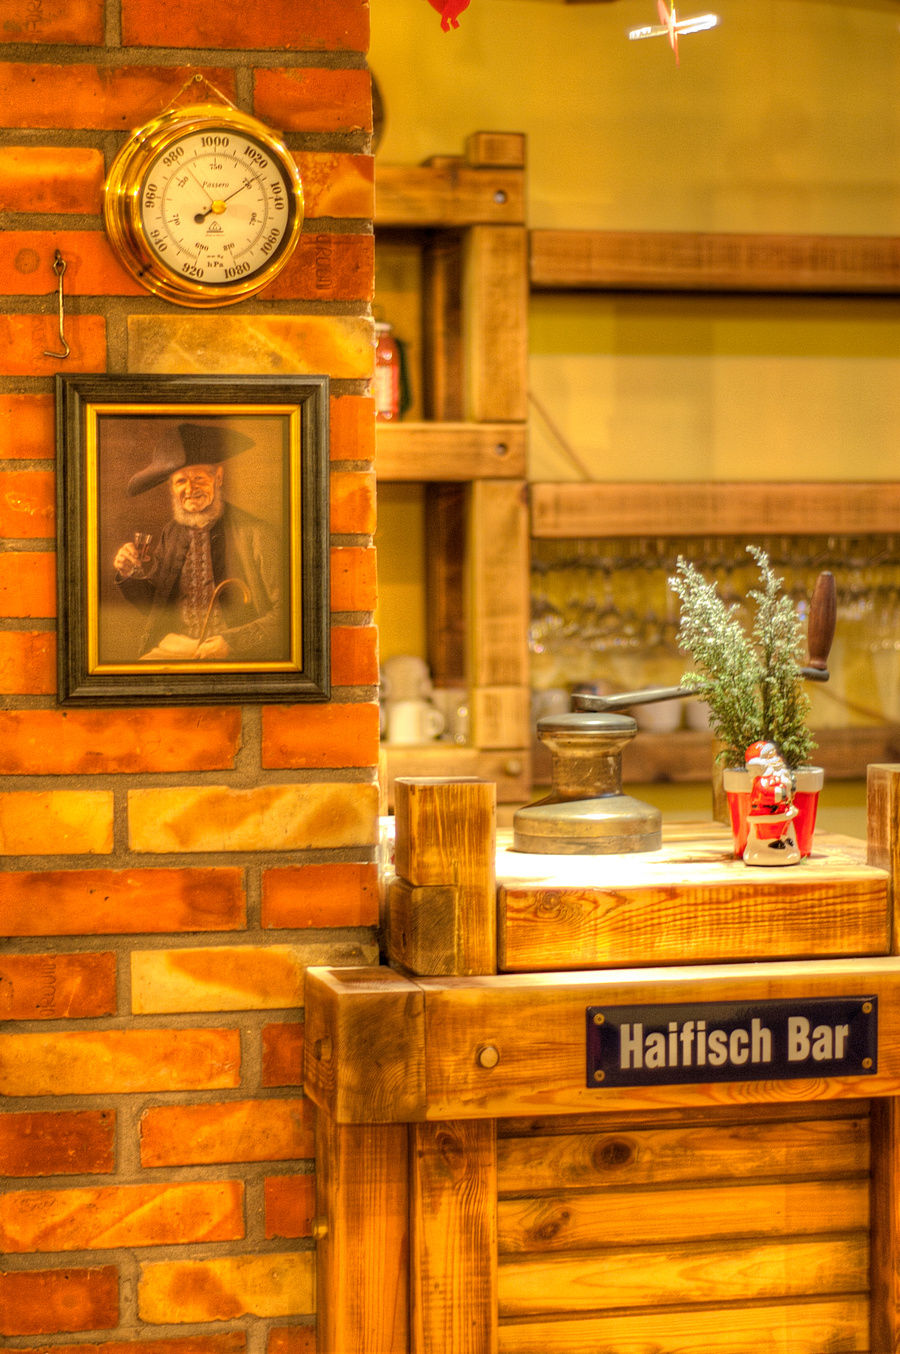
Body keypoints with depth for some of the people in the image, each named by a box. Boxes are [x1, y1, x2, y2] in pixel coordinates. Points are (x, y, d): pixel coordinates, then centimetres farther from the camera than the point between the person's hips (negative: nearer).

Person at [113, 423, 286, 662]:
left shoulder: (255, 533, -6)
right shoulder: (170, 533, 10)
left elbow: (283, 612, -8)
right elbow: (155, 606, 21)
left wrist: (230, 643, -18)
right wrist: (129, 577, 2)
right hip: (172, 648, 4)